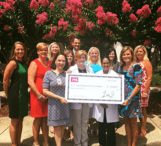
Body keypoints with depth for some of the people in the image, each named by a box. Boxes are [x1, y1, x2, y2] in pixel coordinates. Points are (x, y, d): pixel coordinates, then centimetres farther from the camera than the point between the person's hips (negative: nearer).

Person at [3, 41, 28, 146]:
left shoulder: (24, 63, 10)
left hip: (23, 94, 7)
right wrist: (8, 94, -6)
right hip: (15, 95, -7)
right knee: (15, 121, 5)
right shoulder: (13, 63, -14)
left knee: (20, 120, 16)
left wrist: (25, 92, 11)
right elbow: (5, 80, -14)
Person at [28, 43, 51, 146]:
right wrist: (39, 95, -14)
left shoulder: (50, 63, 13)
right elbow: (30, 81, -11)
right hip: (37, 95, -5)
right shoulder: (34, 63, -4)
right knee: (38, 119, 4)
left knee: (45, 118, 11)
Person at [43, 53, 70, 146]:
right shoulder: (49, 73, -2)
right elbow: (45, 91, -6)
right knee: (57, 127, 3)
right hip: (54, 104, -2)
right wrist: (59, 97, -12)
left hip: (66, 103, 2)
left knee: (63, 126, 10)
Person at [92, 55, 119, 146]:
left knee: (110, 127, 4)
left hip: (111, 105, -2)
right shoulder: (97, 74, 7)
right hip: (99, 104, 2)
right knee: (101, 126, 11)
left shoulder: (114, 75, 1)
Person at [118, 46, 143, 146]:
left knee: (133, 123, 5)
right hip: (123, 98, 5)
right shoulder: (121, 67, 9)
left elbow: (138, 85, -14)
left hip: (133, 98, -5)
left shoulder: (136, 67, -9)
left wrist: (129, 99, -19)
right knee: (126, 122, 13)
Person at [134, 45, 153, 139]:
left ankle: (143, 129, 14)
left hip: (143, 89, -5)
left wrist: (145, 91, -15)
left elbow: (149, 78, -10)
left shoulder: (146, 62, -5)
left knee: (143, 108, 2)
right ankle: (143, 127, 25)